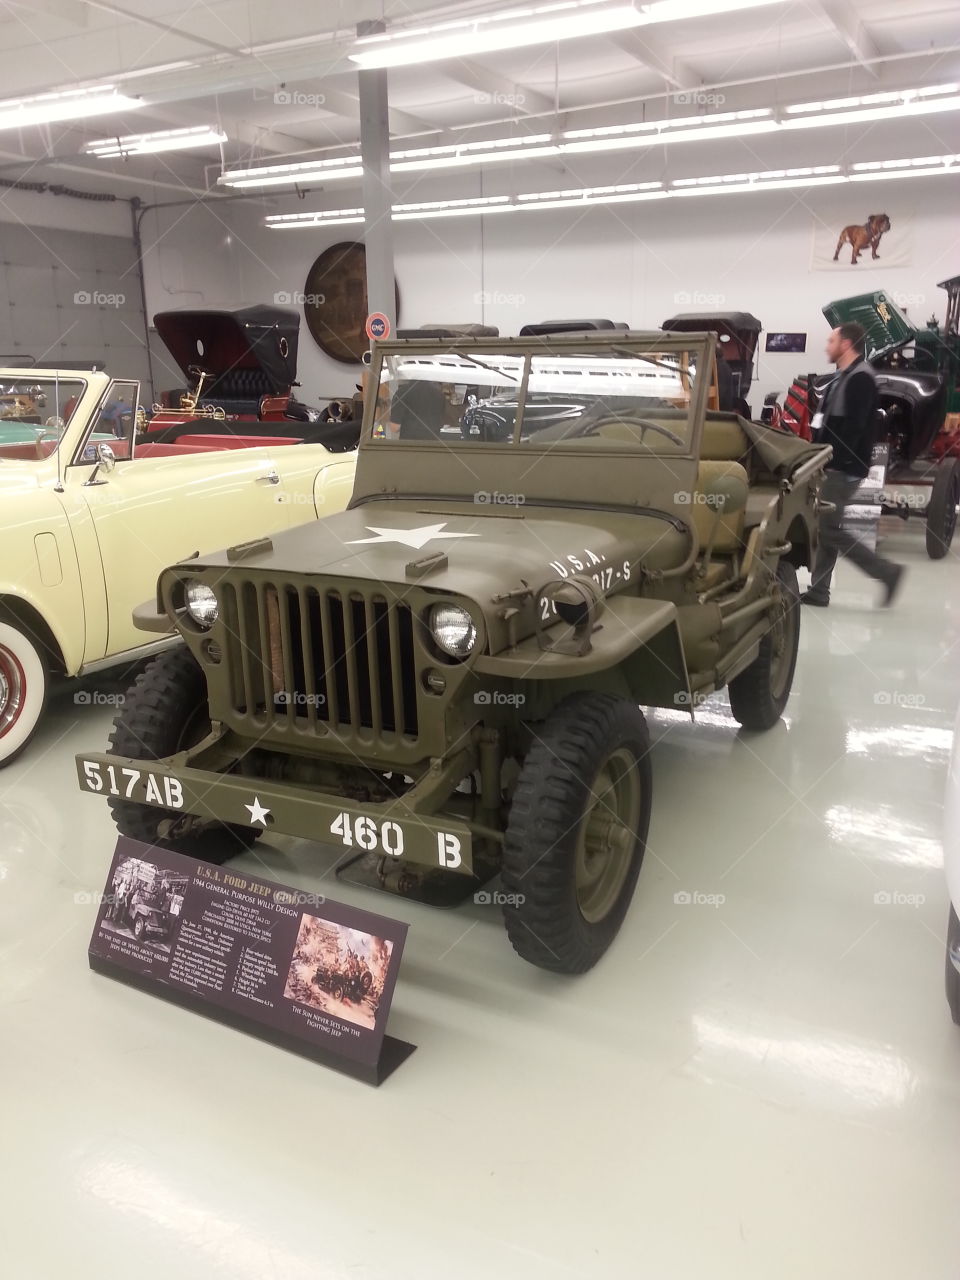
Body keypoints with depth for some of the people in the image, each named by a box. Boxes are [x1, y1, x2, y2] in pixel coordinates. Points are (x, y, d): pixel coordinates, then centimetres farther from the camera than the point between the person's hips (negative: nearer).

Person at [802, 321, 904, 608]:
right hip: (834, 468, 10)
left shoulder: (860, 378, -14)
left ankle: (886, 572, 0)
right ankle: (819, 590, 14)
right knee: (824, 526, 9)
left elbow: (853, 427, -22)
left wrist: (835, 462, -24)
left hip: (844, 469, -10)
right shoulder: (845, 376, 17)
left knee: (829, 528, -8)